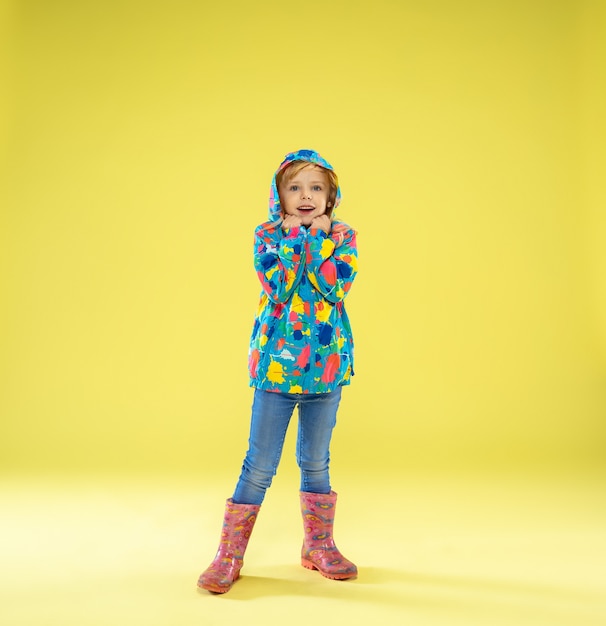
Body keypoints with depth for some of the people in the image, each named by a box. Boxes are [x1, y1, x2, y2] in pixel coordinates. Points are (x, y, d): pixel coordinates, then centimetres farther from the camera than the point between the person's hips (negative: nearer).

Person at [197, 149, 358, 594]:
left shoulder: (342, 237, 3)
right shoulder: (267, 236, 1)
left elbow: (337, 286, -15)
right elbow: (279, 286, -17)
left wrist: (315, 237, -11)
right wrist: (293, 235, -12)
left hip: (327, 365, 2)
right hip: (275, 362, -1)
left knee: (316, 462, 15)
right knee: (259, 465, 4)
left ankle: (319, 547, 33)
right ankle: (229, 557, 19)